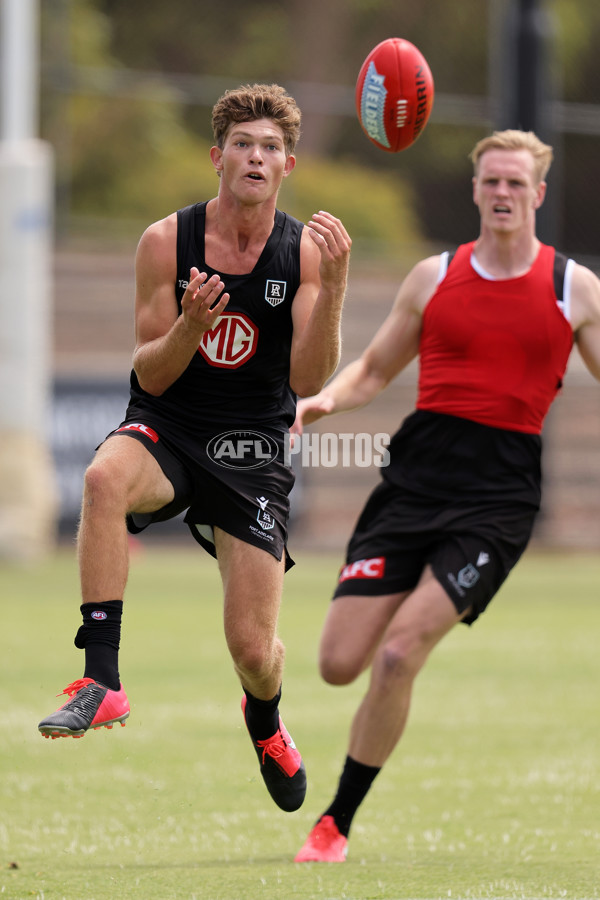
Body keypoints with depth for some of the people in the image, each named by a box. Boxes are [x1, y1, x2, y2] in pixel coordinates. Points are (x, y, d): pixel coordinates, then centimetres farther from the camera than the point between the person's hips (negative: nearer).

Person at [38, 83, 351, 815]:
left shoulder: (305, 251, -5)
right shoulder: (166, 242, -6)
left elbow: (308, 380, -13)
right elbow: (150, 375, -4)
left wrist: (333, 285, -26)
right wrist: (190, 325, -24)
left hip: (252, 455, 1)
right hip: (165, 432, -1)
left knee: (253, 651, -3)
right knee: (104, 478, -38)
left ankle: (264, 720, 37)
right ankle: (102, 680, -35)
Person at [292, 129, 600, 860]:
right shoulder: (435, 277, 10)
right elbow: (375, 368, 18)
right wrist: (325, 400, -2)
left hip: (498, 497, -3)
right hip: (415, 477, 3)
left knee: (397, 655, -17)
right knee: (339, 664, -6)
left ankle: (338, 822, -1)